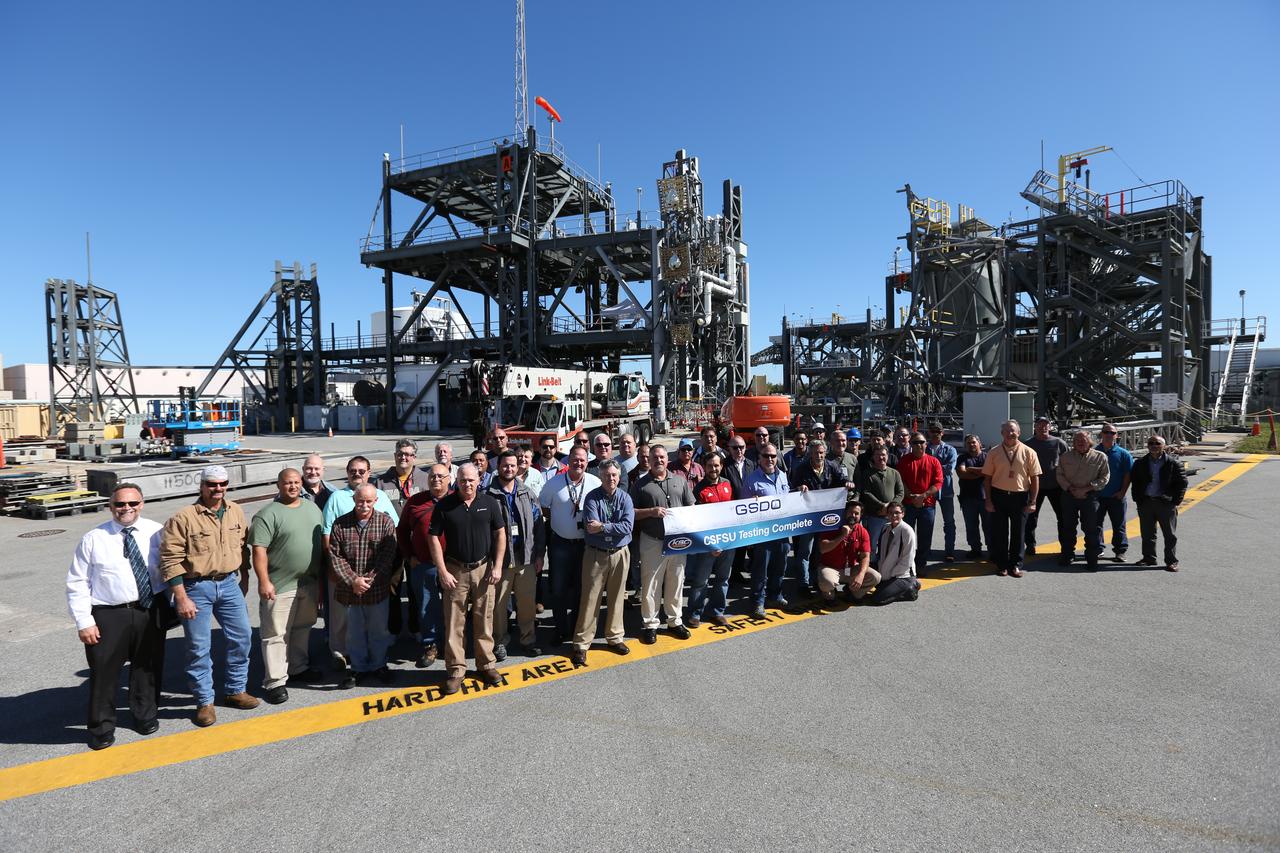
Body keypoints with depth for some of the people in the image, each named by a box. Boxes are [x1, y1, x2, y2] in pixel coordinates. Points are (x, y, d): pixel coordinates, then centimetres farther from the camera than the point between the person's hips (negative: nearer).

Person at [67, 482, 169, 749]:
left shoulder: (156, 532, 0)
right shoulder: (93, 539, -4)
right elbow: (77, 584, -2)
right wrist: (84, 622, -8)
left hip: (151, 611, 2)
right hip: (109, 616, -2)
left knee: (148, 667, 16)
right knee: (104, 671, 6)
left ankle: (145, 715, 39)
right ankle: (101, 727, 29)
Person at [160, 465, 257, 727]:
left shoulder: (236, 512, 4)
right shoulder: (184, 517, -13)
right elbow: (170, 560, -14)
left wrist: (244, 577, 16)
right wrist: (181, 598, -15)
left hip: (229, 584, 5)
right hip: (197, 587, -5)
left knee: (241, 637, 10)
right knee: (199, 647, 4)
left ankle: (235, 690, 27)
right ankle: (205, 702, 19)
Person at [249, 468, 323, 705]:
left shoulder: (313, 508, 10)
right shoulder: (268, 514, -10)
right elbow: (259, 550, -15)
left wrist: (321, 575, 15)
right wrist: (264, 581, -21)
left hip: (309, 583, 6)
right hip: (279, 586, -6)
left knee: (303, 628, 19)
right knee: (275, 634, 1)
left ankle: (298, 668, 35)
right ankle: (275, 682, 10)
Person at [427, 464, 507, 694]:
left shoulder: (489, 503, 0)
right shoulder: (445, 505, -4)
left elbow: (500, 534, 3)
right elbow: (434, 538, -4)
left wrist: (497, 566, -3)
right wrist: (443, 572, -9)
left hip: (484, 569, 1)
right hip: (455, 570, -1)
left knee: (484, 620, 9)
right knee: (454, 622, 3)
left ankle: (486, 664, 23)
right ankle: (456, 669, 15)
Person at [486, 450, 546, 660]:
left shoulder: (527, 494, 7)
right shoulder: (488, 495, -4)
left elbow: (538, 524, 8)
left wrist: (539, 554, 4)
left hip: (526, 557, 3)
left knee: (528, 602, 10)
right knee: (499, 603, 7)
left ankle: (528, 639, 26)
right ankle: (499, 642, 23)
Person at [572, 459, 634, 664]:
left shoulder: (625, 498, -1)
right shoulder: (592, 498, -7)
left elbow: (627, 526, -15)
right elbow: (590, 527, -20)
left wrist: (602, 527, -19)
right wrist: (614, 527, -16)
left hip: (620, 554, 3)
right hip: (596, 554, -3)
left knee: (616, 597, 14)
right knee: (590, 599, 1)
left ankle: (615, 637, 30)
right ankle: (581, 644, 10)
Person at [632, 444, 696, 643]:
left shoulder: (680, 481, 9)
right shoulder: (642, 484, 0)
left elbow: (691, 507, 12)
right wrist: (651, 512, -16)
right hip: (652, 542, -3)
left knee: (676, 583, 12)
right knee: (650, 585, 2)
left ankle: (674, 621, 27)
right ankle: (650, 624, 15)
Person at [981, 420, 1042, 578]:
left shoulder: (1028, 452, 0)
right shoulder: (994, 453, 2)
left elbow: (1035, 478, 1)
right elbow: (987, 477, 3)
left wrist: (1032, 502, -4)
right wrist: (988, 500, -2)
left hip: (1020, 496, 0)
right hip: (999, 495, 1)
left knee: (1018, 532, 7)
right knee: (999, 531, 5)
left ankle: (1016, 564, 19)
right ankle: (1001, 564, 16)